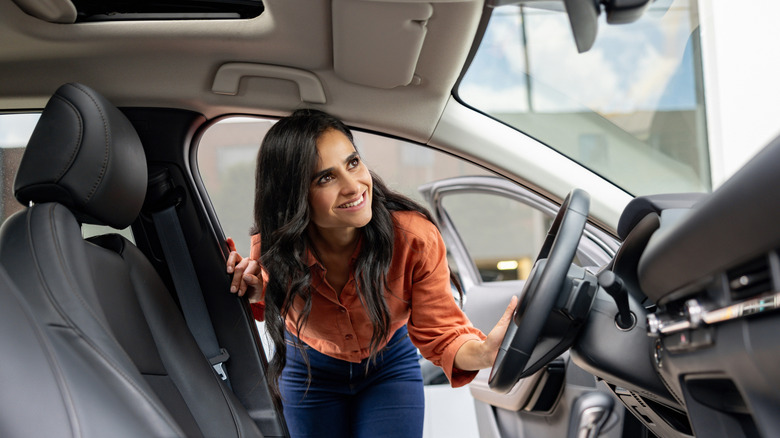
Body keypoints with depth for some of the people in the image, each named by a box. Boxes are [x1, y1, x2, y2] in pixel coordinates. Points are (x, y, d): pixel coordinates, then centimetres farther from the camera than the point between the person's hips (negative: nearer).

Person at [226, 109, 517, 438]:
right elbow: (272, 306, -5)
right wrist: (257, 293, -30)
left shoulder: (415, 238, -32)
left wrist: (482, 353, -46)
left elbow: (439, 331, -23)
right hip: (310, 369, 1)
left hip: (390, 365, -1)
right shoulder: (272, 246, -27)